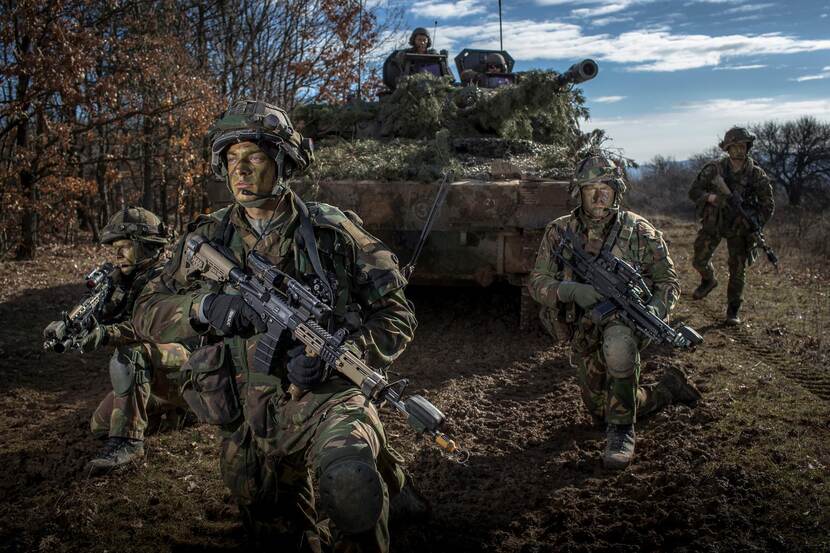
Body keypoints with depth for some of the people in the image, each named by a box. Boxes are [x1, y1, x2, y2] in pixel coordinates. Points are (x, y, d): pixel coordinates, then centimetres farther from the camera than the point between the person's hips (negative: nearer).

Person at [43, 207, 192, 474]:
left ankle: (127, 441, -32)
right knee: (100, 426, 11)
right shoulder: (128, 281, 9)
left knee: (129, 353, -35)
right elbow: (104, 318, 4)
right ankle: (169, 405, 25)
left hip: (182, 364, -9)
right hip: (151, 371, 9)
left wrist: (106, 333, -48)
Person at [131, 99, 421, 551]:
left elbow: (397, 315, -4)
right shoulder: (208, 240, 2)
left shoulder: (334, 230, -6)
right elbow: (147, 313, 2)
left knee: (349, 487, -34)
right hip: (249, 424, 4)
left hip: (325, 396, -4)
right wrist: (203, 307, -19)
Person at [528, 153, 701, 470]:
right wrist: (571, 291, -27)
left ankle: (622, 432, -23)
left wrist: (657, 308, -24)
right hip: (584, 334, 4)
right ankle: (669, 387, 39)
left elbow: (668, 280, -1)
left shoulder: (639, 231, -6)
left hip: (624, 318, -3)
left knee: (617, 343, -42)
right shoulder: (559, 232, -3)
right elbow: (537, 283, -6)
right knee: (602, 413, 13)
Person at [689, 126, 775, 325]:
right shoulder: (714, 168, -8)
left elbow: (768, 205, -2)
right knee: (699, 260, -4)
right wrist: (711, 198, -24)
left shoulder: (756, 175, -8)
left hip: (739, 227, 0)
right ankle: (709, 280, 31)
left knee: (738, 269, 2)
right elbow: (693, 191, -4)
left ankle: (733, 310, 14)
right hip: (712, 223, 0)